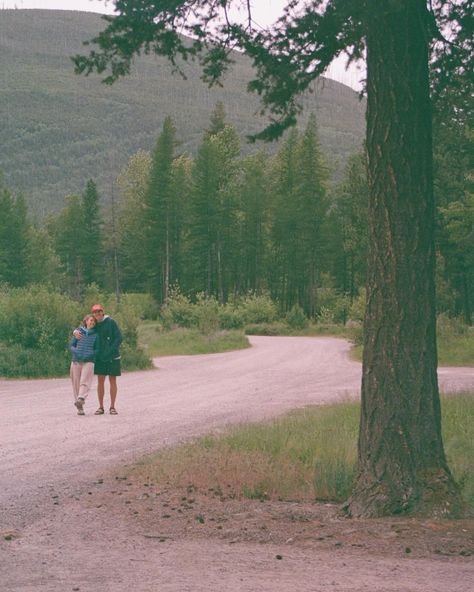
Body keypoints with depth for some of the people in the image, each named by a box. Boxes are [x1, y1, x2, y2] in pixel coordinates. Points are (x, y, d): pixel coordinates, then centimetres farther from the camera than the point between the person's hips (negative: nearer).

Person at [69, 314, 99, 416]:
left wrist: (89, 355, -9)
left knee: (85, 382, -18)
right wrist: (76, 352, -10)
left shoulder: (95, 335, 9)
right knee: (76, 383, 0)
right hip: (76, 361, 1)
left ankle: (81, 399, -35)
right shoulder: (78, 332, 10)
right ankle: (79, 407, 4)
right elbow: (71, 345, 10)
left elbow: (97, 349, 10)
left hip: (89, 361, -1)